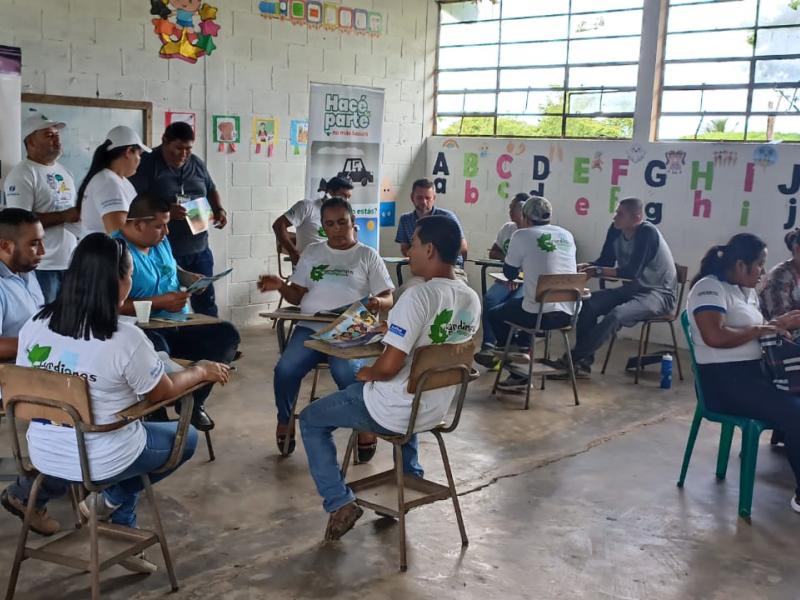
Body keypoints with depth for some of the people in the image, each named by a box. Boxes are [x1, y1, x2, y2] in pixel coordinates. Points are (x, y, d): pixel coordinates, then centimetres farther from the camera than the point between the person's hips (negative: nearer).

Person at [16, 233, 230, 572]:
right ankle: (113, 501, 17)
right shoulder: (126, 339, -25)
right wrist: (200, 372, 10)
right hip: (99, 463, -6)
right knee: (187, 437, 19)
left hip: (44, 456, 6)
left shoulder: (34, 327, -7)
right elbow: (162, 393, -8)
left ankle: (122, 533, 32)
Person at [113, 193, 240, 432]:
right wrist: (160, 302, -22)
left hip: (179, 326, 8)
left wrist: (189, 278, 8)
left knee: (226, 334, -10)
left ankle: (193, 400, 4)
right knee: (158, 351, -41)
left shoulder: (160, 241, 12)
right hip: (147, 331, -8)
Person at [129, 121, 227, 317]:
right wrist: (165, 211, -27)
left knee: (206, 304, 11)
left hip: (199, 249, 5)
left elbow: (211, 190, 25)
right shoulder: (147, 165, -7)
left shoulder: (197, 164, 11)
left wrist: (219, 210, 4)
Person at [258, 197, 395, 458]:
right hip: (310, 328, 3)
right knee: (285, 370, -25)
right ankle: (284, 422, 5)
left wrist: (378, 304, -20)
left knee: (346, 373, -33)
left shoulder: (368, 256, 9)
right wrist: (280, 286, -4)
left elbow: (388, 299, 4)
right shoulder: (311, 252, 18)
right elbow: (297, 295, 17)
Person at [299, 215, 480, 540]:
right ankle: (411, 477, 40)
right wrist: (395, 330, 13)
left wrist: (367, 373, -7)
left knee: (311, 420, 14)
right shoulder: (472, 300, -2)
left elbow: (388, 367, -28)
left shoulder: (419, 296, -27)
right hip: (435, 411, 7)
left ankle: (340, 503, 7)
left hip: (393, 414, -7)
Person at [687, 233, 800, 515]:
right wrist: (760, 330, -14)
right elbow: (715, 337, -25)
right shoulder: (710, 288, -11)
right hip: (724, 380, -9)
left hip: (753, 371, 9)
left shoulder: (746, 291, 19)